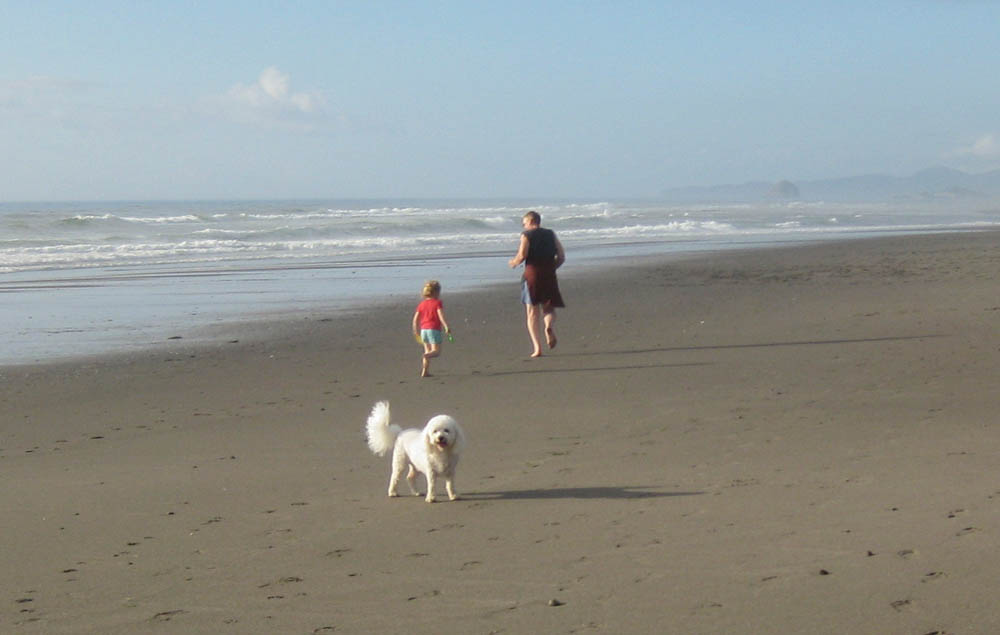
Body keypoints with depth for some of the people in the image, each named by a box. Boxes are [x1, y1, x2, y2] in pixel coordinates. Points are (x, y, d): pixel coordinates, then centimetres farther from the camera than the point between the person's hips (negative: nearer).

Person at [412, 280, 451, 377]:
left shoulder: (421, 304, 12)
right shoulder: (438, 303, -3)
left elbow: (415, 319, 11)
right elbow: (441, 316, -17)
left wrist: (416, 331, 21)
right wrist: (446, 326, -21)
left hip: (423, 330, 6)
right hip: (434, 329, -6)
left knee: (428, 351, 15)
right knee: (436, 351, -6)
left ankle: (425, 372, 5)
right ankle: (424, 357, -38)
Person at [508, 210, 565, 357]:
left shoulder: (526, 235, -1)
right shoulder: (551, 235, 12)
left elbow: (522, 255, -14)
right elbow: (561, 257, 6)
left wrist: (514, 263, 5)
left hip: (532, 275, -3)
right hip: (549, 276, 3)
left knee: (532, 313, 5)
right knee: (548, 309, 14)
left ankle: (537, 347, -5)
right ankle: (550, 326, -22)